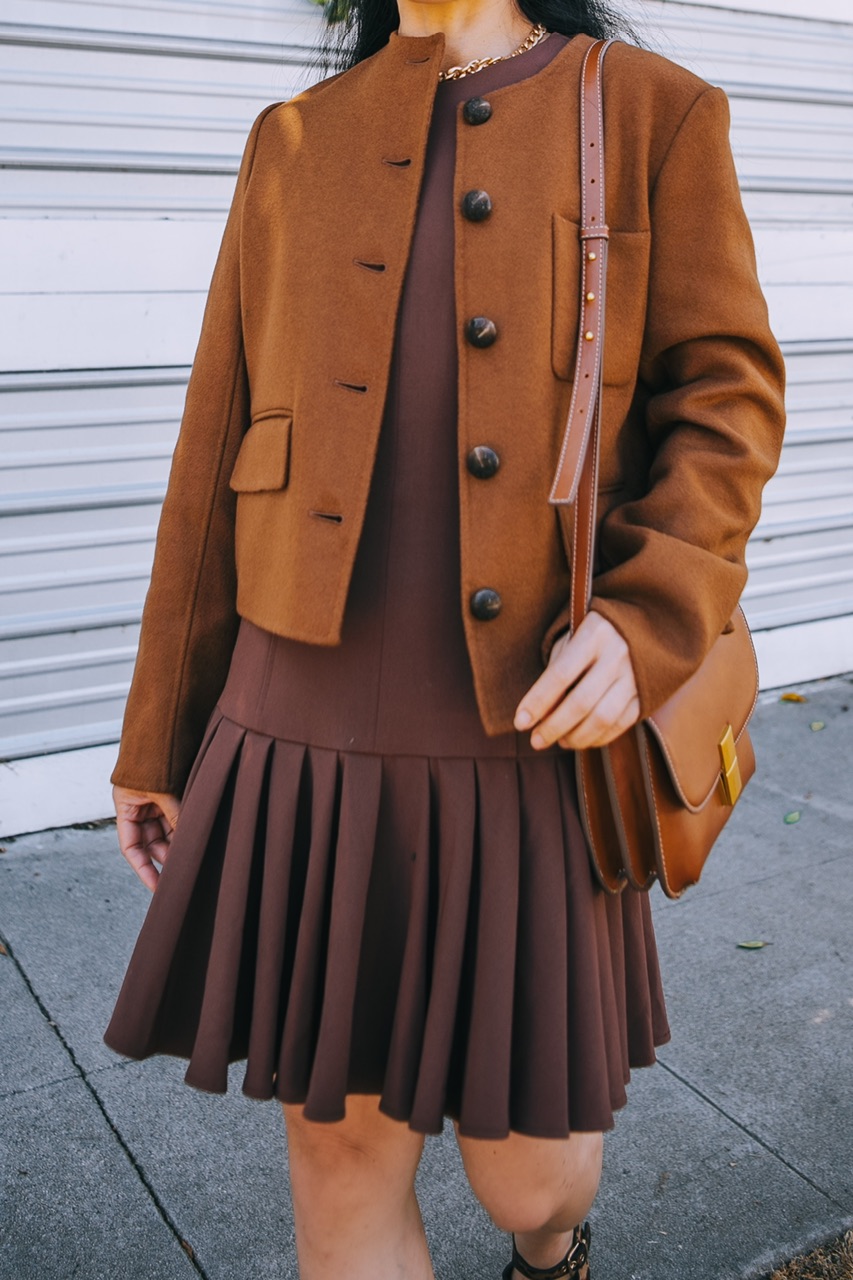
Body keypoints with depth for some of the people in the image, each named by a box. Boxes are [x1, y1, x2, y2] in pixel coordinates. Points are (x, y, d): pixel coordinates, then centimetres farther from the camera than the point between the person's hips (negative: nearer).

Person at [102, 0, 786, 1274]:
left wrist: (645, 619, -18)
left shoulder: (654, 115, 5)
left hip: (531, 746, -1)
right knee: (340, 1146, 10)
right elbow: (218, 458, 9)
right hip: (311, 740, 2)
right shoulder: (295, 144, 10)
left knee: (524, 1164, 12)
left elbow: (727, 395, 1)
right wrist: (158, 740, 10)